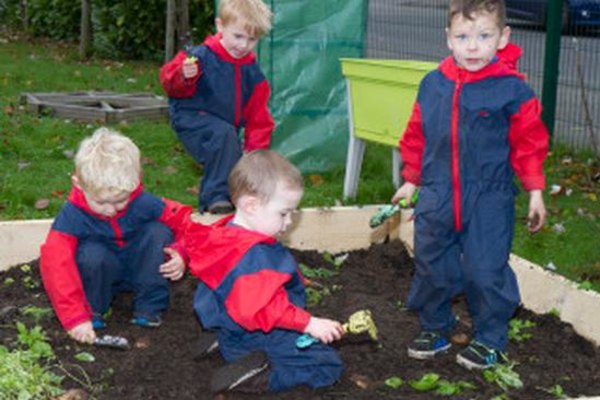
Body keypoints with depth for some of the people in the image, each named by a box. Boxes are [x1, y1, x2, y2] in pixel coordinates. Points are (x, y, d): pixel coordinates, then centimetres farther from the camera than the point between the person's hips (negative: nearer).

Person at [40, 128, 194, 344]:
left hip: (136, 268, 3)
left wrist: (181, 253, -29)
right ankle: (91, 311, -9)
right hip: (101, 274, -3)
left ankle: (150, 307, -13)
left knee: (158, 232, -22)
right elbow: (57, 266, -32)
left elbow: (182, 219, -8)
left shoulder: (142, 203, -19)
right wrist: (75, 318, -39)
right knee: (91, 253, -35)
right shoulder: (72, 215, -26)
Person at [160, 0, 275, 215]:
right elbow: (169, 80, -14)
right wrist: (184, 76, -37)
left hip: (226, 131, 7)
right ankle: (216, 196, -29)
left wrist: (255, 148, 1)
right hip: (192, 119, -7)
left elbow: (258, 116, 8)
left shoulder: (253, 72, 4)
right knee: (224, 134, -34)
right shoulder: (201, 56, -13)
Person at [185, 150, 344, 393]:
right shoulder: (254, 256, -30)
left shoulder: (229, 236, 3)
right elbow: (266, 307, -34)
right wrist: (309, 324, -31)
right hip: (254, 340, -10)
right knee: (329, 365, -11)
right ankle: (258, 378, -19)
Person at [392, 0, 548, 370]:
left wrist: (535, 192, -2)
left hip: (489, 201, -4)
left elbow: (529, 142, -2)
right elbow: (417, 136, 12)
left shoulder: (511, 89, -9)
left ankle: (490, 339, 19)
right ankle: (434, 328, 32)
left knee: (486, 271, 0)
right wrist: (411, 180, 16)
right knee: (431, 267, 13)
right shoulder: (432, 85, 2)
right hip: (437, 199, 4)